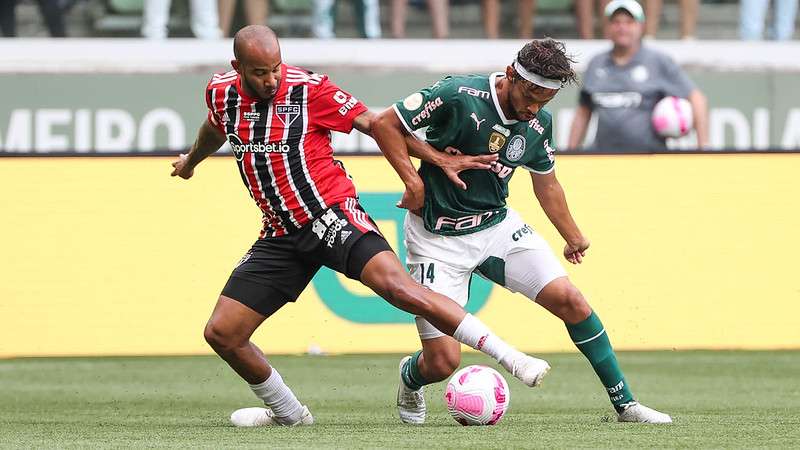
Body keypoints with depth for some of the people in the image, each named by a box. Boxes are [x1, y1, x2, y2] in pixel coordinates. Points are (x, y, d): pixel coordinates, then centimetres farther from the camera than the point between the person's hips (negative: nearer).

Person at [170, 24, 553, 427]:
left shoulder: (309, 89, -10)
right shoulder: (221, 93, 3)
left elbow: (373, 123, -4)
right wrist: (191, 161, 48)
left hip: (330, 214, -5)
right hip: (281, 235, 6)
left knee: (398, 287, -28)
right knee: (221, 333, -1)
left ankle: (511, 358, -28)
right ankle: (287, 412, 23)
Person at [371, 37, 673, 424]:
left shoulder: (538, 123, -2)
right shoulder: (458, 96, -22)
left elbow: (546, 183, 17)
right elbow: (385, 124, -15)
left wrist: (573, 238, 27)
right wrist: (412, 180, -22)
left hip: (497, 225, 5)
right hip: (438, 238, -5)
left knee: (569, 300, -10)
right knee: (443, 362, -12)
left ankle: (624, 403, 4)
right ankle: (410, 376, 27)